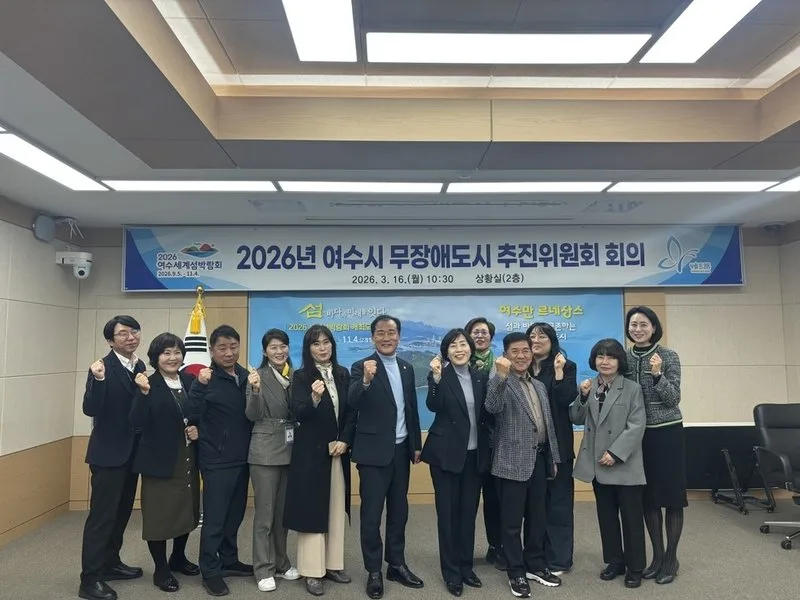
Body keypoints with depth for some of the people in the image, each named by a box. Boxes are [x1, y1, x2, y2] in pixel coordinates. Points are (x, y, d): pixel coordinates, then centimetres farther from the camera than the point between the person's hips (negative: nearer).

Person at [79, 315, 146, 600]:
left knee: (121, 512, 19)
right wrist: (98, 380, -37)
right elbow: (90, 409, -25)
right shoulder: (103, 367, -16)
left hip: (131, 453, 8)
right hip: (108, 453, -8)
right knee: (102, 515, -1)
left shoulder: (139, 366, 6)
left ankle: (111, 563, 34)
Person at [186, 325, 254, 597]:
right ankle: (210, 571, 20)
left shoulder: (245, 375, 3)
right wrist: (200, 386, -34)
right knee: (214, 517, 4)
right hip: (217, 459, -5)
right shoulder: (207, 378, -11)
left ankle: (229, 561, 34)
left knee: (235, 513, 17)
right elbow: (191, 414, -23)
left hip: (242, 457, 6)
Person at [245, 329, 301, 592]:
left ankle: (281, 563, 29)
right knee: (264, 512, 3)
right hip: (265, 450, -5)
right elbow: (253, 415, -14)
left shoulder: (294, 376, 6)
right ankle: (263, 569, 16)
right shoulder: (258, 375, -8)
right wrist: (255, 390, -29)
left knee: (283, 510, 16)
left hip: (290, 450, 5)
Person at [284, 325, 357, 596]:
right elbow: (298, 414, -16)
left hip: (339, 450, 4)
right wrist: (314, 398, -35)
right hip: (311, 452, -4)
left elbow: (352, 412, 6)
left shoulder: (343, 374, 5)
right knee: (312, 509, 2)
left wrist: (345, 440, -6)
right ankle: (312, 572, 12)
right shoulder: (301, 376, -7)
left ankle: (333, 564, 24)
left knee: (336, 509, 11)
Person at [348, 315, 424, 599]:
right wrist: (366, 380, -42)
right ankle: (374, 571, 19)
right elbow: (352, 403, -24)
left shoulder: (407, 368, 8)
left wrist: (417, 444, 13)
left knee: (399, 510, 15)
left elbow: (412, 408, 13)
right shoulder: (361, 367, -9)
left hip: (401, 450, 5)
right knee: (372, 513, 4)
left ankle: (397, 565, 29)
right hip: (374, 451, -5)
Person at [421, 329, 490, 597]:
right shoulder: (440, 376, -7)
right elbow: (434, 407, -24)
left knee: (469, 512, 13)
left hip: (474, 454, 4)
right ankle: (451, 572, 19)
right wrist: (436, 377, -33)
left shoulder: (480, 377, 6)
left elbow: (486, 413, 7)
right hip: (446, 453, -4)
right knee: (448, 512, 5)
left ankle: (466, 567, 28)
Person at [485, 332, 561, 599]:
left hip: (539, 459, 7)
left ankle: (535, 565, 32)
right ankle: (516, 572, 17)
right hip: (514, 461, -7)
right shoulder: (500, 382, -8)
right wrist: (501, 375, -40)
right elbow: (493, 407, -29)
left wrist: (553, 457, 15)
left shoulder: (539, 386, 14)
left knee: (537, 517, 17)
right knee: (512, 520, 3)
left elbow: (549, 424, 17)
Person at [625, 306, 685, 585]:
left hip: (667, 433, -4)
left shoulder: (668, 356, -7)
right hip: (638, 434, 4)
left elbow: (673, 399, -13)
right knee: (648, 496, 11)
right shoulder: (625, 358, 4)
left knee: (671, 494, 5)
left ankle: (671, 558, 18)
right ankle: (657, 555, 24)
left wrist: (658, 375, -26)